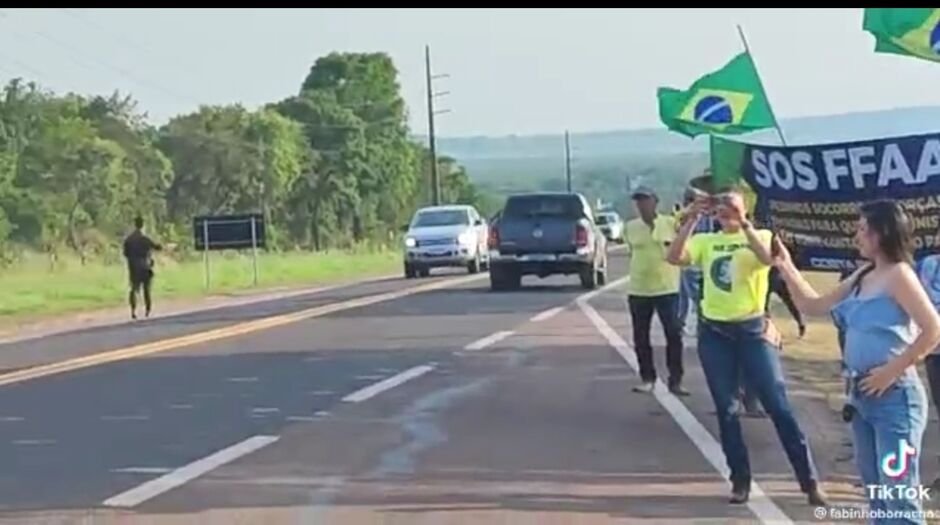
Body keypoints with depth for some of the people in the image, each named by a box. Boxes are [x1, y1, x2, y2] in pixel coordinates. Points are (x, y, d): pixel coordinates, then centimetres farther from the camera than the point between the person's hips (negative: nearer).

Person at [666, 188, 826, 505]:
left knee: (778, 406, -3)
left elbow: (768, 258, -19)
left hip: (752, 330, -2)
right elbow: (674, 258, -10)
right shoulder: (705, 242, 8)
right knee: (726, 410, 5)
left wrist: (743, 224, -23)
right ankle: (740, 480, 16)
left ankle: (810, 481, 3)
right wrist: (693, 219, -15)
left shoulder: (760, 236, 4)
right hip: (713, 333, 2)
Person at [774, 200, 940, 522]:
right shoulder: (863, 276, 12)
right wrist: (786, 268, 8)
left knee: (898, 497, -9)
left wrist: (892, 370, -19)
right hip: (862, 395, 9)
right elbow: (813, 306, 18)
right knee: (876, 493, 15)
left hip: (894, 396, -9)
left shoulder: (898, 274, -13)